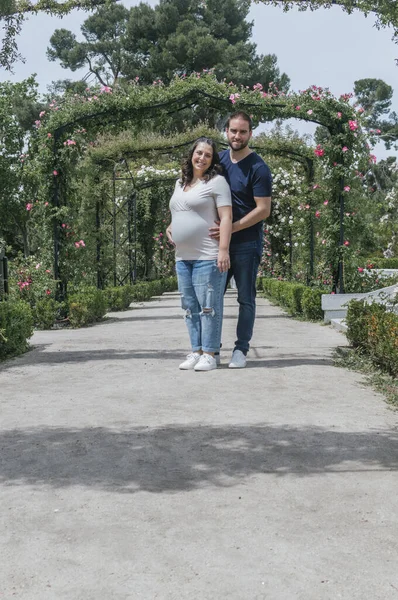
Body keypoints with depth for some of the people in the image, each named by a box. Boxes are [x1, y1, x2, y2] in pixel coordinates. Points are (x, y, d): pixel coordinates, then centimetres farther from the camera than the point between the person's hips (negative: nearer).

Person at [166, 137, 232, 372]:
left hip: (208, 257, -8)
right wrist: (171, 227, 13)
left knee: (209, 306, -5)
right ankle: (196, 351, 18)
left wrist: (223, 250, -20)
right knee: (190, 307, 10)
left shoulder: (216, 181, -4)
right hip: (183, 257, 8)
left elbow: (226, 217, -12)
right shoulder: (180, 183, 19)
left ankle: (209, 354, 1)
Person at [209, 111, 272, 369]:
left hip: (246, 244, -5)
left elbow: (263, 210, -15)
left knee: (246, 299, 4)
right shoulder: (219, 159, 8)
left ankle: (241, 350, 13)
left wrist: (231, 228, -21)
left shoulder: (258, 168, -10)